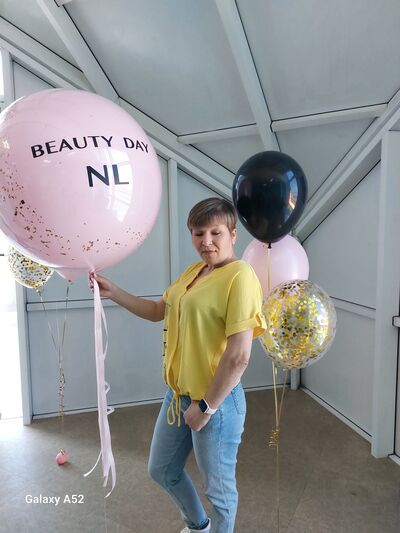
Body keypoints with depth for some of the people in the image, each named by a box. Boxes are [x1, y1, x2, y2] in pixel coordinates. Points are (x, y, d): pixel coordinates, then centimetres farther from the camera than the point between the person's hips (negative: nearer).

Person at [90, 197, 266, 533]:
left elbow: (239, 356, -25)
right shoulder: (193, 271, 5)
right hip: (178, 394, 9)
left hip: (216, 402, -9)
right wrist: (113, 292, 9)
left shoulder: (240, 276, -22)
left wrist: (206, 406, -17)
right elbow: (157, 310, 17)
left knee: (219, 489, 15)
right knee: (161, 471, 27)